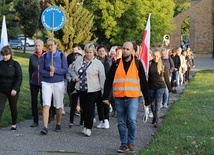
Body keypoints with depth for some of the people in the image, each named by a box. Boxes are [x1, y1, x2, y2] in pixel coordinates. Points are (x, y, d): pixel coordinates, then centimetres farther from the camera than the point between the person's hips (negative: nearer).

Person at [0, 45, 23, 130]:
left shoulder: (15, 64, -7)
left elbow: (19, 78, -10)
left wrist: (15, 89, -19)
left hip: (13, 91, -2)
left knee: (13, 108, 12)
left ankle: (14, 124, 31)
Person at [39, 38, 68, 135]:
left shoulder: (61, 56, -1)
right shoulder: (44, 57, 3)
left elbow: (65, 70, -5)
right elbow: (41, 70, 1)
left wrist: (55, 70, -20)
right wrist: (48, 73, -18)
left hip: (58, 83, 0)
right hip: (46, 83, 0)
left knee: (58, 106, 8)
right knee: (46, 104, -12)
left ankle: (58, 124, 27)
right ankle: (45, 127, -15)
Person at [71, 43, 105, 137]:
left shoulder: (98, 63, -6)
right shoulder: (78, 61, 5)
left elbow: (102, 78, -5)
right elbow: (72, 70, 20)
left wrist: (103, 91, -8)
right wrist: (75, 77, 0)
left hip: (93, 90, -4)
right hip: (81, 89, 4)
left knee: (90, 109, -5)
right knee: (84, 108, 11)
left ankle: (89, 128, 2)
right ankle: (85, 126, 23)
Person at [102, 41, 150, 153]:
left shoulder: (137, 63, 2)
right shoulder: (116, 64, 5)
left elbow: (143, 82, 3)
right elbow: (108, 81, 7)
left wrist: (147, 99, 2)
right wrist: (105, 96, 2)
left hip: (133, 98, -2)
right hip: (119, 98, 2)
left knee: (132, 120, -15)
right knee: (121, 123, 8)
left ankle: (131, 142, 4)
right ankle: (124, 144, 20)